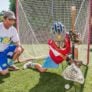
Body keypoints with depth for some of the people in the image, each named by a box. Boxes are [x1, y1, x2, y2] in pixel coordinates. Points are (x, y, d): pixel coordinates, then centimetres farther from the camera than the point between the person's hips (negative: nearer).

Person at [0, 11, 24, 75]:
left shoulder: (13, 29, -6)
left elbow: (17, 42, -3)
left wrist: (19, 47, -27)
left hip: (6, 49, 6)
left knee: (20, 49, -17)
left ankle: (9, 64, 5)